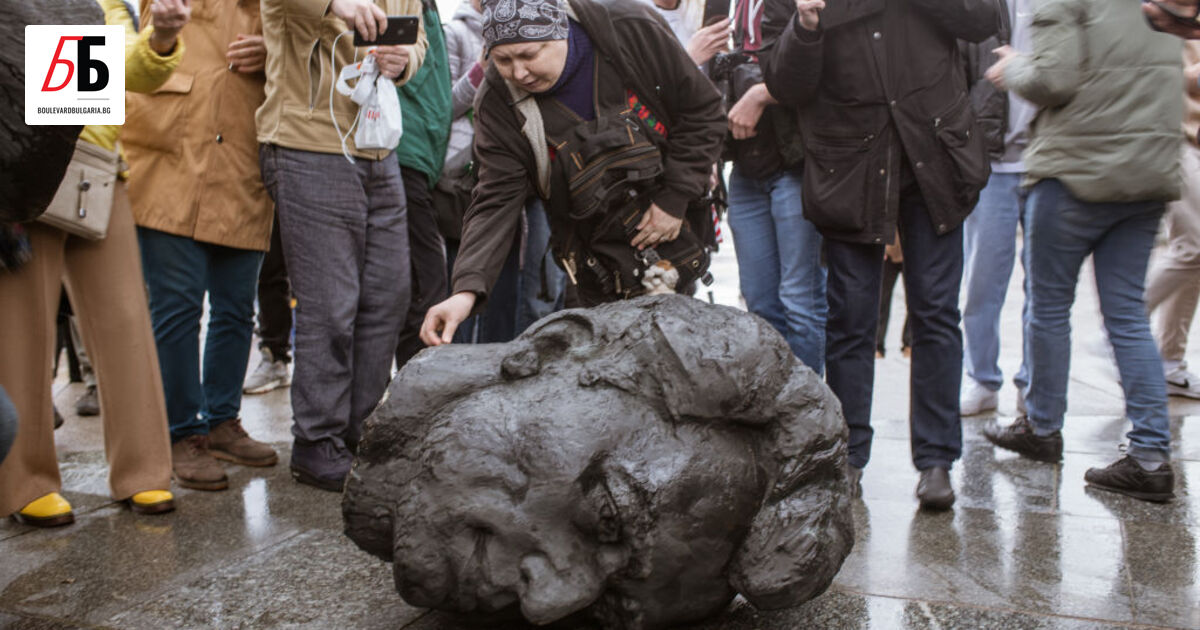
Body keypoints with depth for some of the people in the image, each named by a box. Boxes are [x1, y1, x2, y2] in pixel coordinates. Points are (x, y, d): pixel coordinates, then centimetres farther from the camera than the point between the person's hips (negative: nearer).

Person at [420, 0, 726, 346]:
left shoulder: (633, 31, -17)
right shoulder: (499, 103, -14)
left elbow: (702, 110, -8)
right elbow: (497, 201, -18)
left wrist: (676, 199, -14)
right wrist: (467, 289, -33)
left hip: (676, 227, 0)